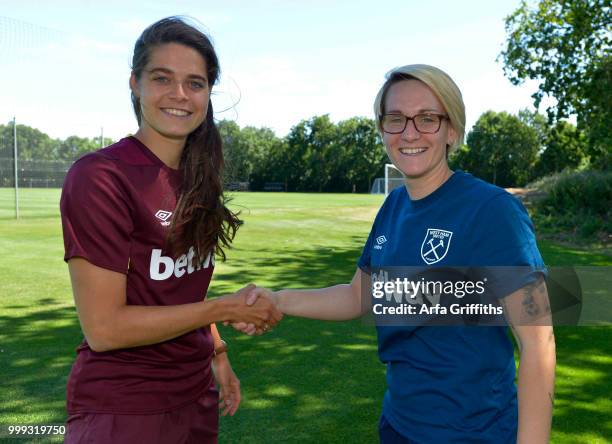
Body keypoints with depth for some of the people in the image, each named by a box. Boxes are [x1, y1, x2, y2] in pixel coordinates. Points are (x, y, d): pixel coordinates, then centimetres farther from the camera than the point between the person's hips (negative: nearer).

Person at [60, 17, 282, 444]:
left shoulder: (196, 179, 3)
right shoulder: (100, 177, -18)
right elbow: (103, 327, -20)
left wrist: (217, 352, 8)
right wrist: (227, 308, -16)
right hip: (122, 409, -6)